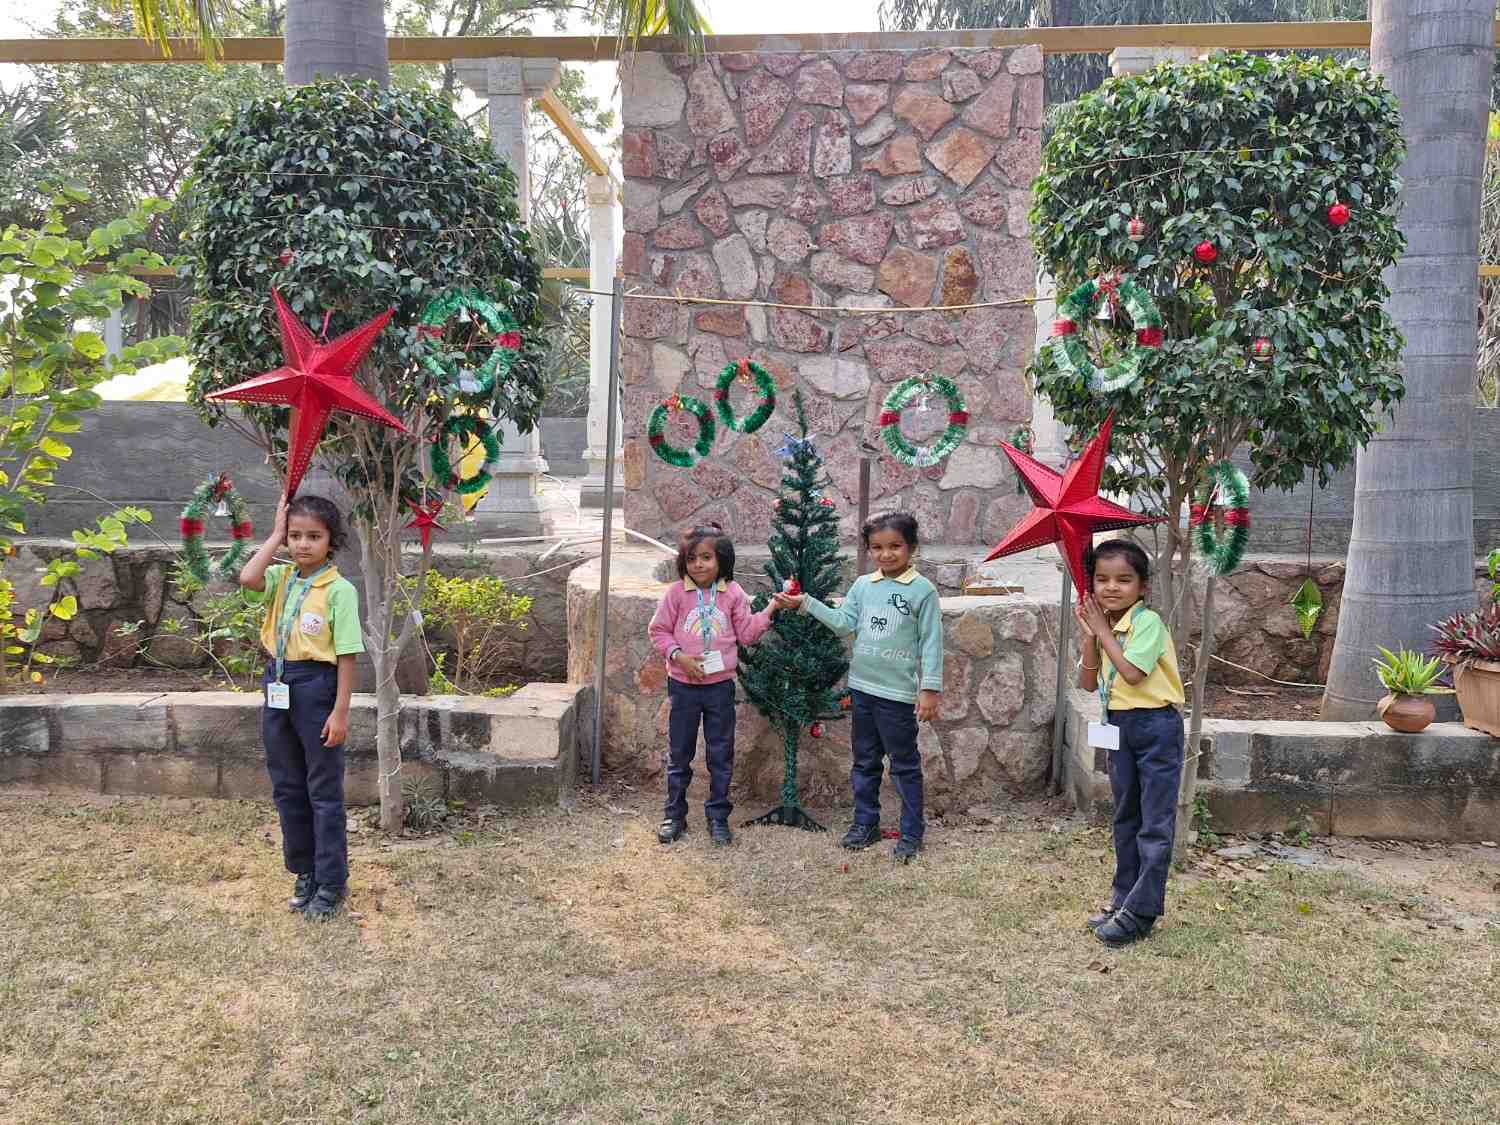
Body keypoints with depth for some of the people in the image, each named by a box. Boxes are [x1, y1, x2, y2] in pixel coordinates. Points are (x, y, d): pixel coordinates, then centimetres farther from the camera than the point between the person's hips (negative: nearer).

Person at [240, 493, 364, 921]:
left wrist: (340, 711, -15)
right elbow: (247, 579, -18)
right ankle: (305, 872, 29)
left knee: (324, 790, 3)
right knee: (287, 787, 15)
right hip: (278, 685, 6)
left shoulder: (338, 589, -11)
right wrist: (275, 535, -9)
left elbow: (347, 654, -12)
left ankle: (331, 882, 13)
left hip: (317, 686, -6)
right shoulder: (282, 578, 4)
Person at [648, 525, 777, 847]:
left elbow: (747, 634, 2)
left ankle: (718, 816, 21)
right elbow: (658, 630, -1)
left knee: (721, 754, 8)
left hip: (720, 685, 1)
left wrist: (769, 610, -9)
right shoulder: (677, 593, -6)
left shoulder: (733, 594, -2)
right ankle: (674, 814, 23)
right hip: (683, 685, -1)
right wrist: (678, 656, -14)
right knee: (679, 753, 10)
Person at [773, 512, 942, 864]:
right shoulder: (862, 585, 5)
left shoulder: (923, 590, -9)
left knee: (905, 765, 5)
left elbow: (931, 643, -9)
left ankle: (912, 833, 16)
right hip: (862, 687, 5)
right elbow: (844, 623, 3)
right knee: (864, 762, 16)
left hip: (899, 692, -5)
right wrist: (806, 603, -2)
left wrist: (930, 689, -12)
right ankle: (865, 823, 29)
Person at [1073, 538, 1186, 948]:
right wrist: (1089, 637, -10)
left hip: (1156, 726, -8)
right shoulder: (1103, 627, 6)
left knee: (1155, 824, -2)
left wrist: (1103, 631, -18)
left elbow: (1132, 673, -27)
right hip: (1118, 726, 8)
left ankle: (1140, 911, 1)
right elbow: (1087, 683, 2)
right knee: (1126, 819, 16)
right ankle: (1123, 900, 26)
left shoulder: (1147, 622, -16)